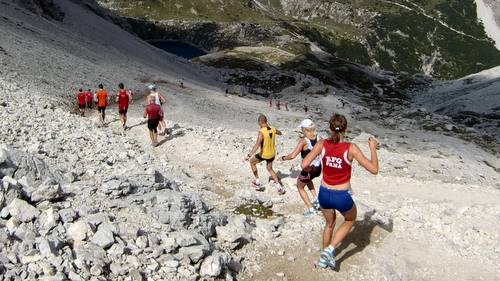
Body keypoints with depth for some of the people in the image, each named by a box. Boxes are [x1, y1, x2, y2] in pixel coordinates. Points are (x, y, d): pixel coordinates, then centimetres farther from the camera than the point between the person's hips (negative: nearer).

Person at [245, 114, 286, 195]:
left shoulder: (262, 132, -26)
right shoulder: (273, 129, -6)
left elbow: (257, 145, -37)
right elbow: (280, 133, 18)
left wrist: (249, 155, -40)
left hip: (264, 155, -6)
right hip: (272, 154, 6)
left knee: (252, 162, 21)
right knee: (270, 169, 26)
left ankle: (257, 182, 23)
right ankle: (279, 187, 15)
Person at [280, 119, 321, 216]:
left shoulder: (303, 141, -19)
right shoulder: (318, 137, -4)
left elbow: (292, 156, -24)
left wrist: (283, 158, -6)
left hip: (308, 170, -6)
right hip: (318, 168, 6)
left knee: (300, 187, 20)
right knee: (308, 180, 38)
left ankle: (311, 209, 16)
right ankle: (316, 199, 27)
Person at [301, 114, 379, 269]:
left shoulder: (322, 144, -12)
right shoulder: (351, 148, -19)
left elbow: (304, 165, -14)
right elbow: (374, 169, -15)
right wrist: (373, 148, -2)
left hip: (324, 194, 3)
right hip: (342, 197, -3)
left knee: (329, 224, 31)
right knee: (350, 219, 30)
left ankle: (324, 259, 44)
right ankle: (330, 250, 15)